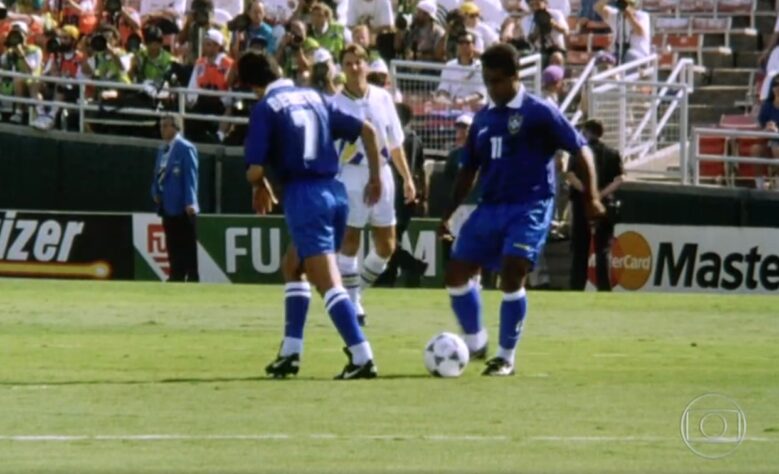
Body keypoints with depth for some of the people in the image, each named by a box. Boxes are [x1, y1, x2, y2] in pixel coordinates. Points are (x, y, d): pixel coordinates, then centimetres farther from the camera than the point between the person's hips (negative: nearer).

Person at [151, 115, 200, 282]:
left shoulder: (186, 148, -7)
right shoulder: (162, 150, 18)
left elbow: (191, 177, -13)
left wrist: (190, 203, -20)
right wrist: (155, 193, 5)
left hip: (182, 207, -8)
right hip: (167, 206, 8)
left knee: (187, 248, -6)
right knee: (173, 249, 9)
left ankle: (192, 279, -6)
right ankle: (176, 277, 12)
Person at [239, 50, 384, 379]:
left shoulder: (265, 109, -3)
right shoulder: (313, 98, 16)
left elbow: (255, 170, -9)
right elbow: (366, 131, 16)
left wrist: (260, 187, 14)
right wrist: (375, 176, 26)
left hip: (303, 196, -7)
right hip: (334, 191, 7)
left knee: (328, 283, -10)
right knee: (292, 267, 25)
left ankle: (362, 357, -20)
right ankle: (290, 352, 24)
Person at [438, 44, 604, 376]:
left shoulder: (539, 113, -7)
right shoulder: (483, 118, 12)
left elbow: (580, 150, -5)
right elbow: (469, 169, 20)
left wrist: (591, 195, -13)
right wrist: (449, 213, 17)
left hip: (529, 207, -7)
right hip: (490, 207, 7)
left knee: (511, 274, -18)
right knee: (456, 273, 2)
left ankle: (506, 357, -6)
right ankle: (475, 344, 21)